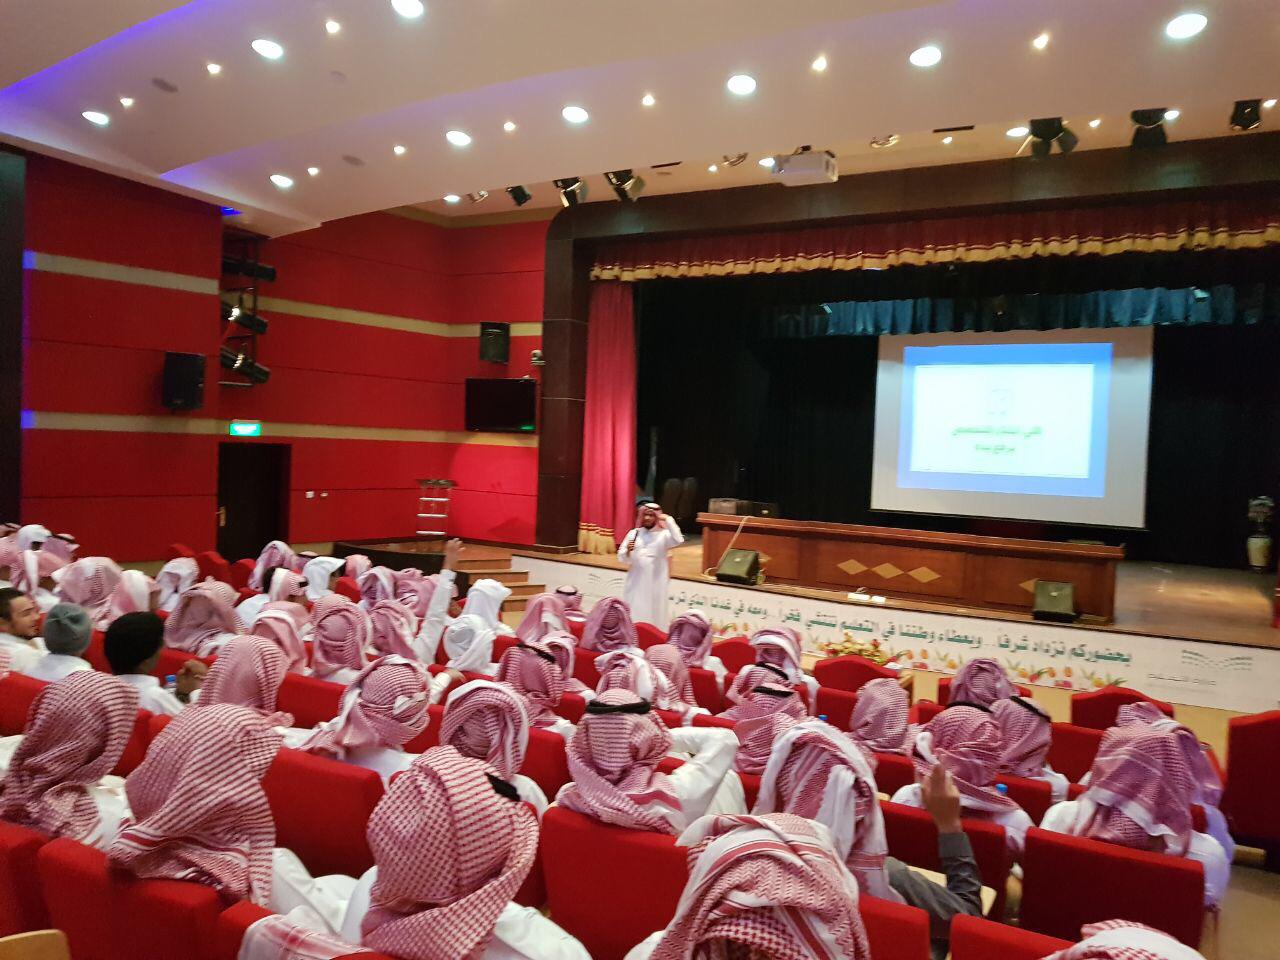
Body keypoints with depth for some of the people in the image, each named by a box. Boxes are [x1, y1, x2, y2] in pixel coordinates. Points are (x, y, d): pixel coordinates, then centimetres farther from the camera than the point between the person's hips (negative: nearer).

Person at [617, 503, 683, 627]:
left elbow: (678, 540, -22)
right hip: (636, 583, 2)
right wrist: (627, 551, -15)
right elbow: (622, 559, 7)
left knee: (653, 616, 1)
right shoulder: (634, 533, 7)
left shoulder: (664, 535, 0)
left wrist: (668, 520, -16)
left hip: (655, 584, -2)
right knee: (633, 615, 5)